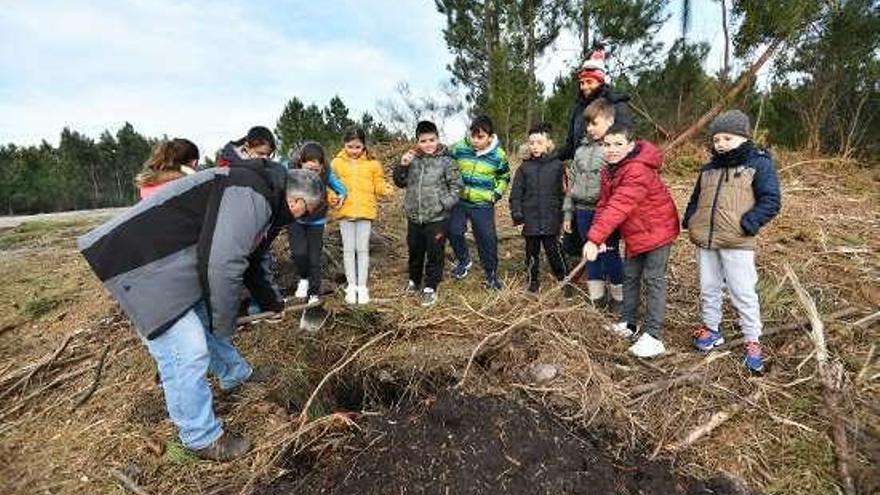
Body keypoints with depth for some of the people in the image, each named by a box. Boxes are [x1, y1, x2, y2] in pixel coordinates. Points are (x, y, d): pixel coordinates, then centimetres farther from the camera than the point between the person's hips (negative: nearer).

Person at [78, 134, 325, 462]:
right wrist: (225, 324, -13)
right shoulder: (252, 196, -25)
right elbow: (223, 266, -30)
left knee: (210, 322, 23)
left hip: (177, 261, 11)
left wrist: (273, 302, 33)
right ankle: (203, 439, 12)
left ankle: (235, 375, 47)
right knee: (187, 353, -7)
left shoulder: (264, 200, 11)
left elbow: (255, 258, 25)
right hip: (142, 264, -11)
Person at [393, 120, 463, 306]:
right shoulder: (412, 159, 2)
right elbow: (400, 182, 10)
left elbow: (457, 185, -4)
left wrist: (445, 203, -16)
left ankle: (430, 287, 24)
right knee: (414, 251, 19)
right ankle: (414, 280, 42)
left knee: (434, 254, 7)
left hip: (437, 218, -4)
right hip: (414, 217, 4)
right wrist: (402, 166, -7)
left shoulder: (446, 161, -9)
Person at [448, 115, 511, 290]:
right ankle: (463, 260, 28)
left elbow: (504, 177, 11)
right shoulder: (459, 148, -5)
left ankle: (491, 272, 20)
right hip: (459, 200, 2)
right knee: (454, 231, 0)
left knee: (488, 238, 1)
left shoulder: (498, 155, -5)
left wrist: (496, 194, -1)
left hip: (483, 205, -1)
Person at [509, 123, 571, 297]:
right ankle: (533, 280, 32)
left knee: (555, 252, 4)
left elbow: (563, 193, 2)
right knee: (532, 252, 14)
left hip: (551, 221, -2)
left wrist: (563, 216, 2)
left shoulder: (557, 166, -1)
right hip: (530, 221, 2)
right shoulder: (524, 168, 2)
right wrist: (517, 217, -3)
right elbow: (515, 194, 3)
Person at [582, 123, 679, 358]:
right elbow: (604, 203, 0)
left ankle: (653, 336, 2)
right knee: (630, 276, 14)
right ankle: (629, 323, 29)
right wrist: (598, 237, -10)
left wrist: (594, 238, -44)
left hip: (656, 230, -9)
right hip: (634, 233, 9)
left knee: (653, 280, -6)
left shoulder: (638, 170, -29)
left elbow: (619, 207, -39)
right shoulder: (610, 169, 1)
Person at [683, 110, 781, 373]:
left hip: (737, 243, -5)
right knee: (708, 288, 15)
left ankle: (752, 341, 15)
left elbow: (770, 201, -7)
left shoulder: (759, 163, -3)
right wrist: (689, 221, 5)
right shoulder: (709, 168, 13)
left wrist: (749, 224, -20)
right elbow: (696, 199, 22)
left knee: (743, 293, 1)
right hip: (705, 241, 5)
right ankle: (711, 328, 32)